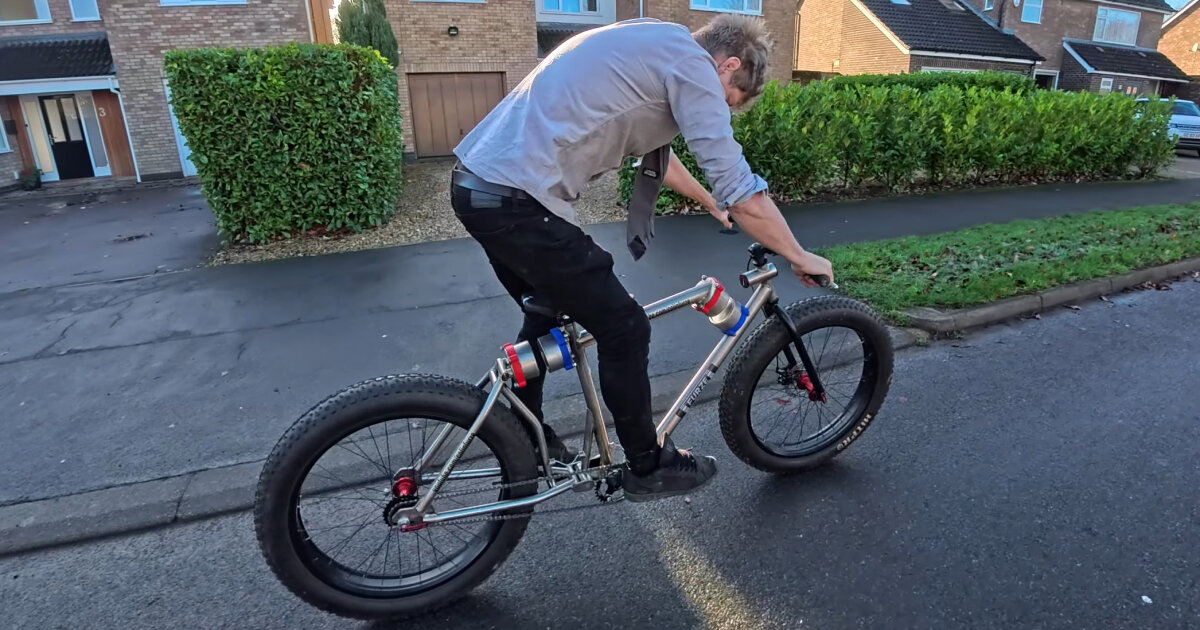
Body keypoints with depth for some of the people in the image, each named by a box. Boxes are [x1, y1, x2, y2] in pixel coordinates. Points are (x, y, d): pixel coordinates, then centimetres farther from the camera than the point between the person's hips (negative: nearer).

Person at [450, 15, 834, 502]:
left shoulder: (652, 48, 22)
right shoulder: (692, 63, -6)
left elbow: (652, 150, 37)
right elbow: (741, 192, -10)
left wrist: (709, 202, 48)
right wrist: (799, 256, 5)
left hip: (477, 183, 10)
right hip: (517, 202, -10)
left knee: (547, 315, 26)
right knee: (624, 329, 3)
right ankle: (648, 467, 22)